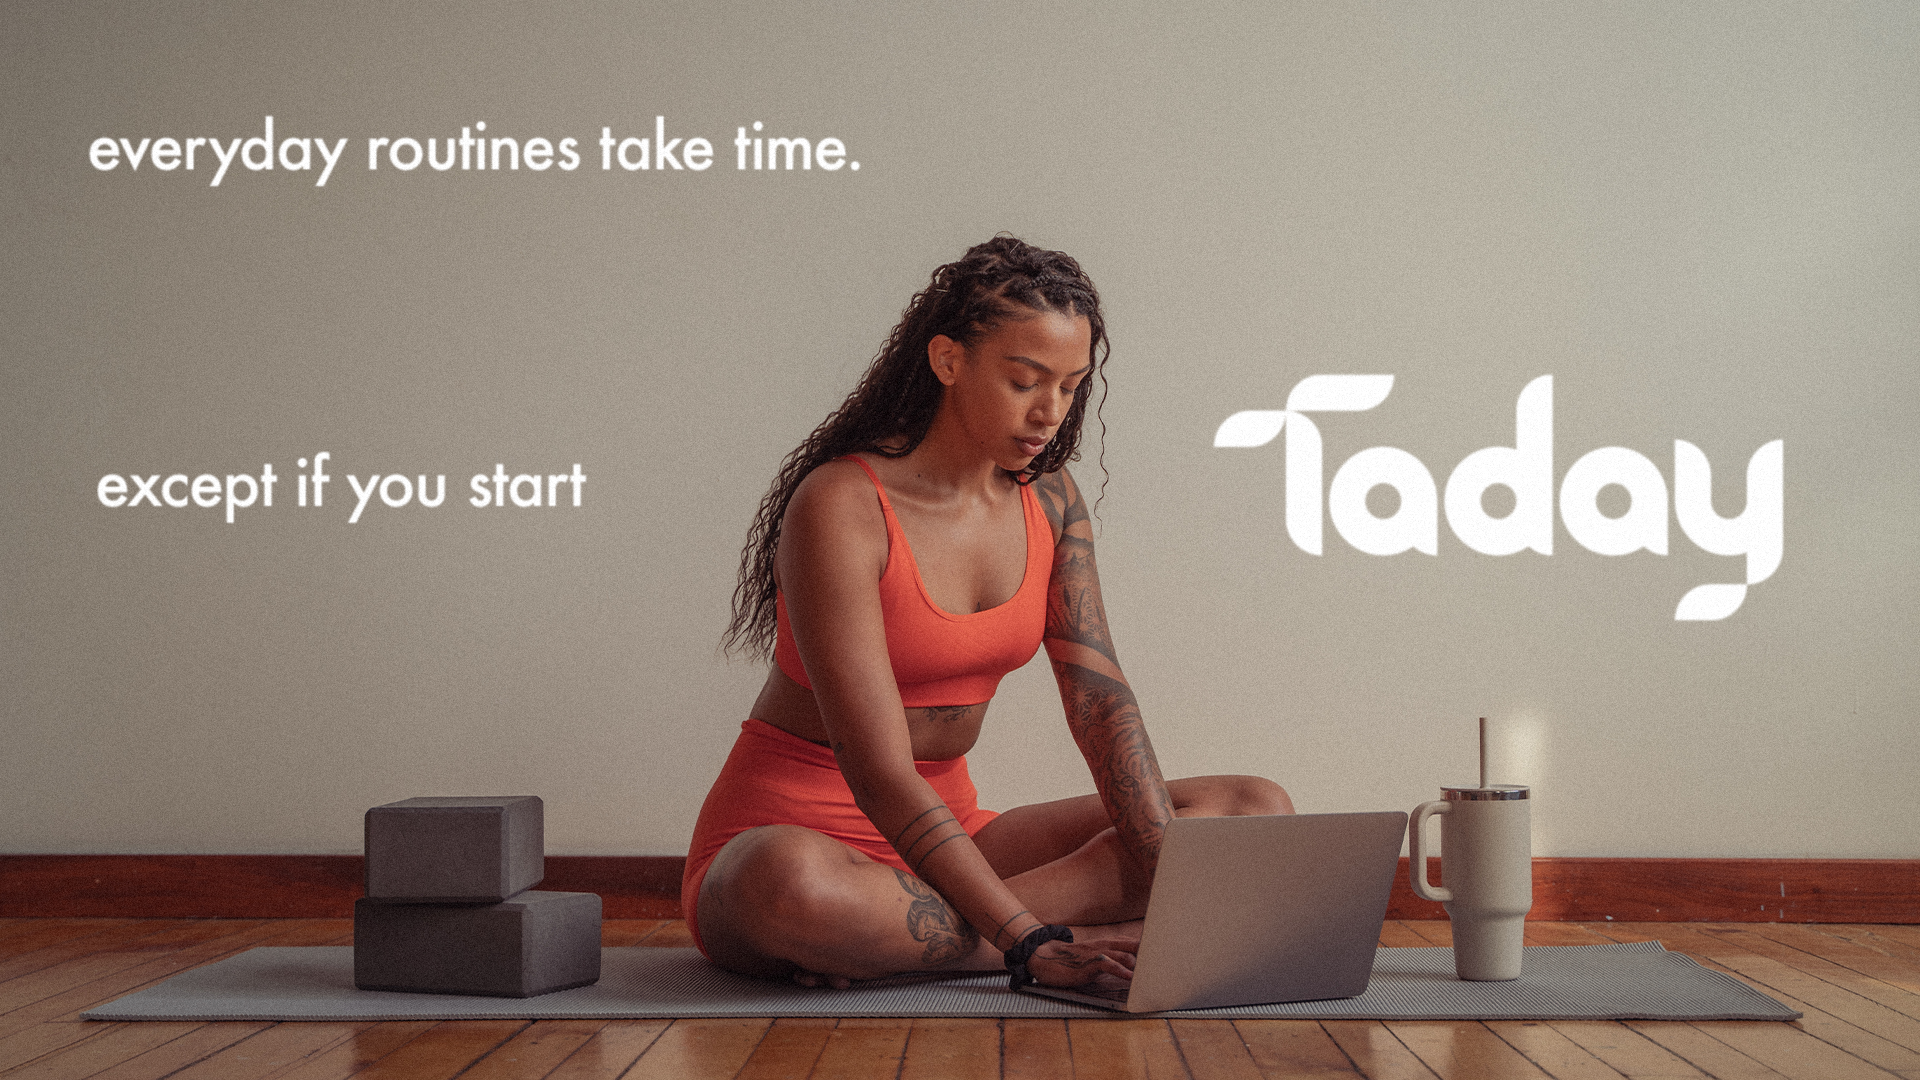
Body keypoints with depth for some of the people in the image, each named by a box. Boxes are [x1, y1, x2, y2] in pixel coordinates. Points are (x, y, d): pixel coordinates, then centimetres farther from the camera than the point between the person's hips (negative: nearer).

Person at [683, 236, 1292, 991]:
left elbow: (1102, 702, -4)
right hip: (789, 832, -7)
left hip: (947, 831, 8)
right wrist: (1033, 947, -32)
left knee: (1259, 811, -5)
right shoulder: (843, 508, -20)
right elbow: (880, 775, -26)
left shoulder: (1047, 500, 3)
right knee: (792, 884, -44)